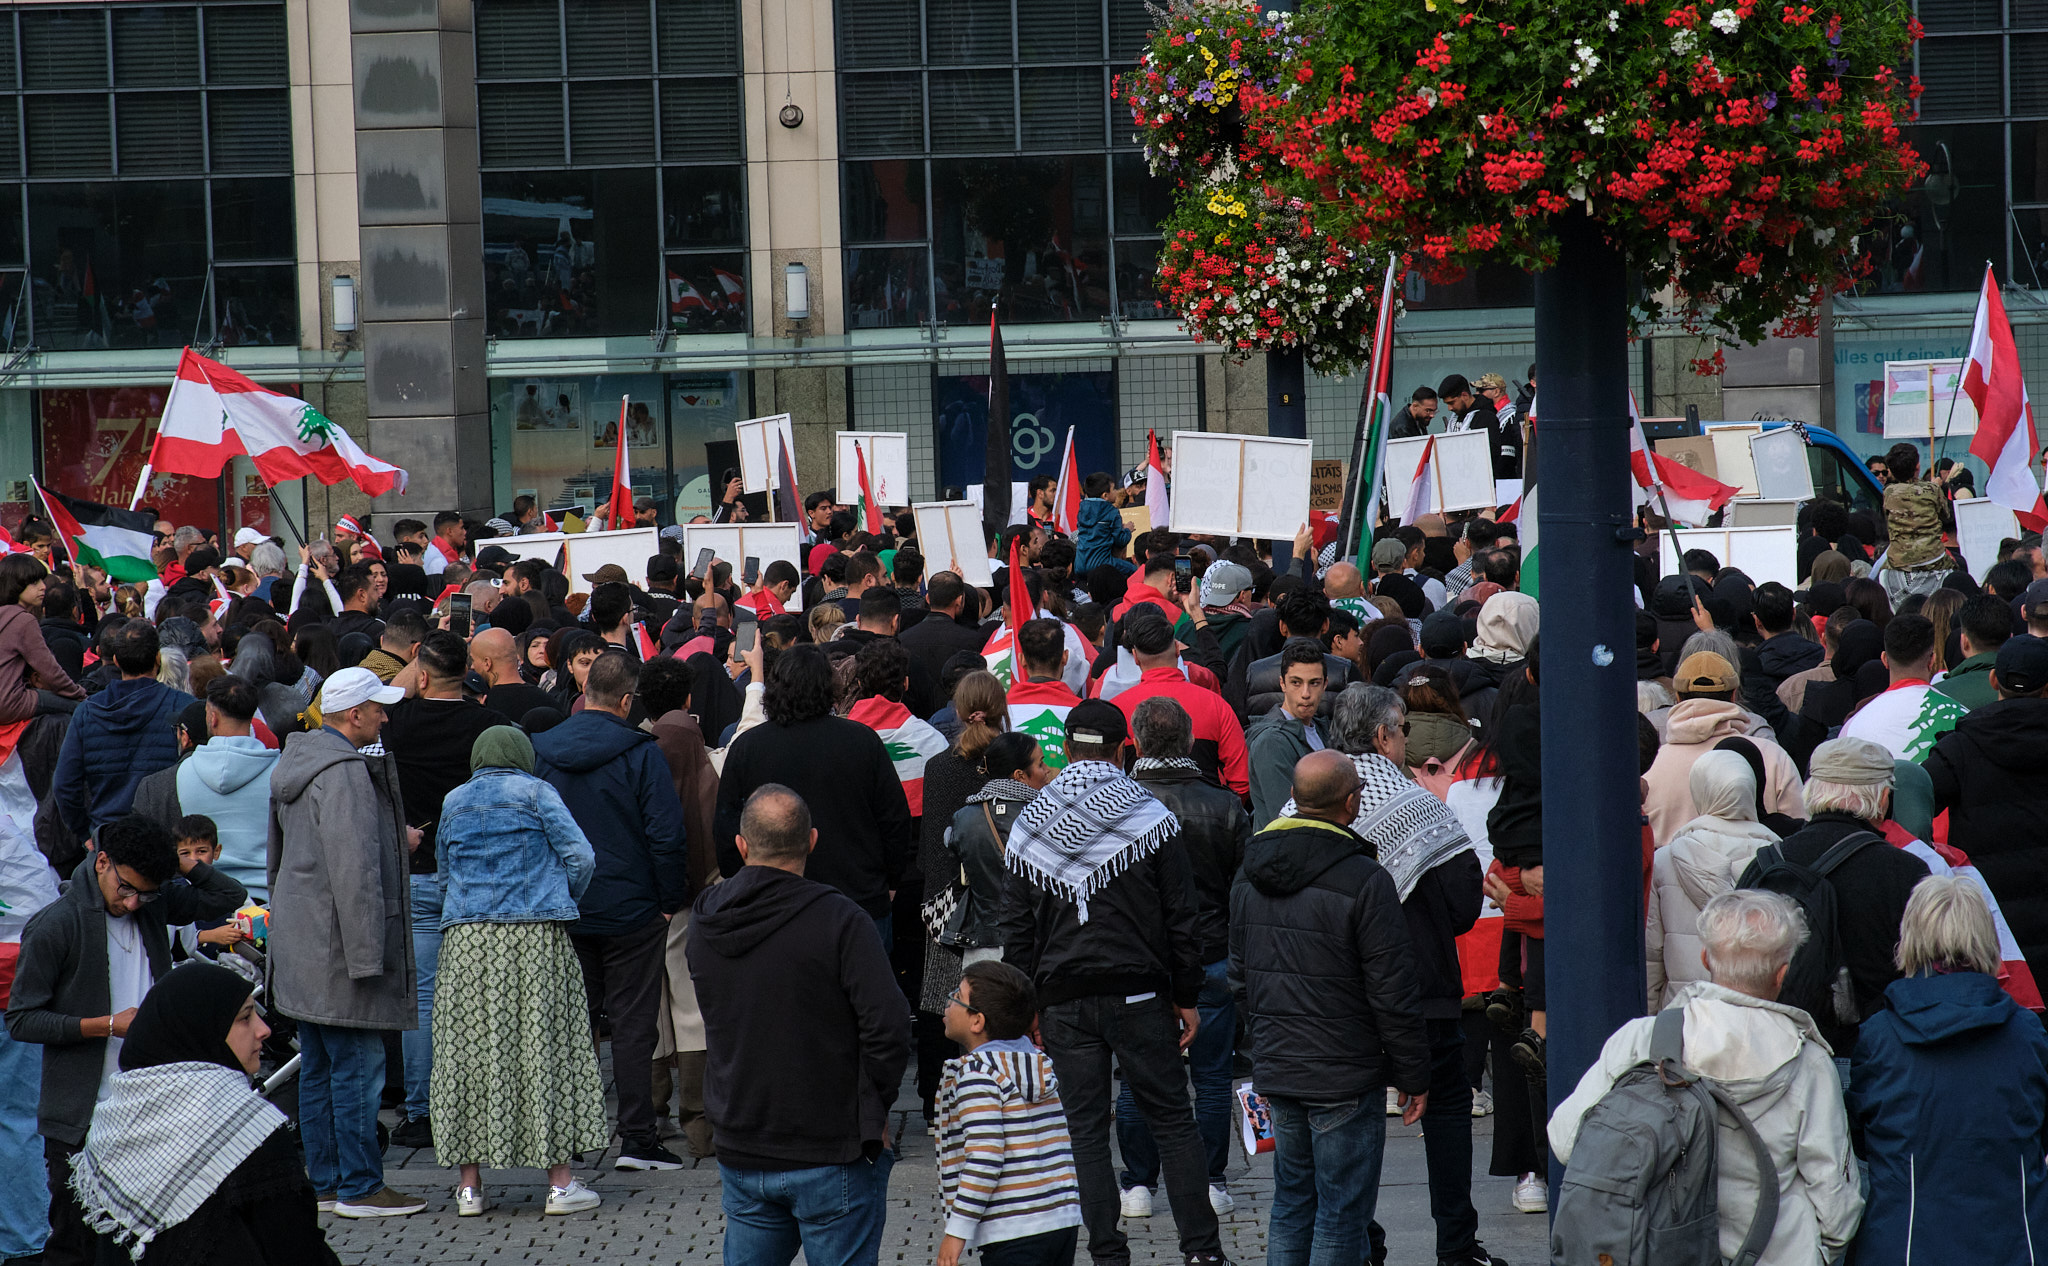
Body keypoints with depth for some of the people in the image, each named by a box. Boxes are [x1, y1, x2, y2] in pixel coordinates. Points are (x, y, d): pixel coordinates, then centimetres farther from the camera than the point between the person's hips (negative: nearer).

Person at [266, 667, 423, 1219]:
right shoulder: (345, 771, -18)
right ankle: (359, 1188, -2)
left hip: (302, 942, 10)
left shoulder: (297, 762, 14)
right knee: (358, 1065, -5)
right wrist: (366, 955, -22)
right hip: (336, 945, -10)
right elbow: (353, 868, -22)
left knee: (319, 1068, 14)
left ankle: (324, 1182, 21)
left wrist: (394, 836, 32)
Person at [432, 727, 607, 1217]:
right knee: (545, 1045, 1)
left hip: (466, 942, 3)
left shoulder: (453, 802, 14)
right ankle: (559, 1181, 1)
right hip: (536, 938, -3)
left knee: (470, 1050, 5)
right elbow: (580, 858, -3)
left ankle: (469, 1185, 6)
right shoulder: (535, 793, 2)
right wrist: (560, 900, 13)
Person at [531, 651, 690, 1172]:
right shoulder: (641, 754, -12)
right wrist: (669, 901, -4)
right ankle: (637, 1138, 1)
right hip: (629, 911, -4)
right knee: (633, 1022, 1)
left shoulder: (539, 751, 2)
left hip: (563, 910, 4)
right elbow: (667, 837, -14)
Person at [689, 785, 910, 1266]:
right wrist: (874, 1112, -6)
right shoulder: (840, 920, -16)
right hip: (832, 1155, -5)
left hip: (740, 1155, 5)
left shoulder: (704, 923, 2)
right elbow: (888, 1029, -19)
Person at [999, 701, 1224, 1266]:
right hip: (1139, 995, -2)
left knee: (1085, 1130, 6)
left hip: (1064, 1000, 2)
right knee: (1173, 1122, 5)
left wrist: (1028, 1005, 13)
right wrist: (1187, 997, 5)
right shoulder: (1150, 817, -4)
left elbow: (1017, 929, 6)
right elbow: (1180, 918, -3)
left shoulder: (1029, 827, 3)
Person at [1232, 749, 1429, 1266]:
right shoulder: (1364, 880, -16)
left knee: (1291, 1204, 17)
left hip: (1276, 1069, 7)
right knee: (1341, 1216, 0)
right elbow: (1391, 993, -14)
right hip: (1344, 1077, -7)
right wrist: (1413, 1074, -4)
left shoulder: (1250, 875, 6)